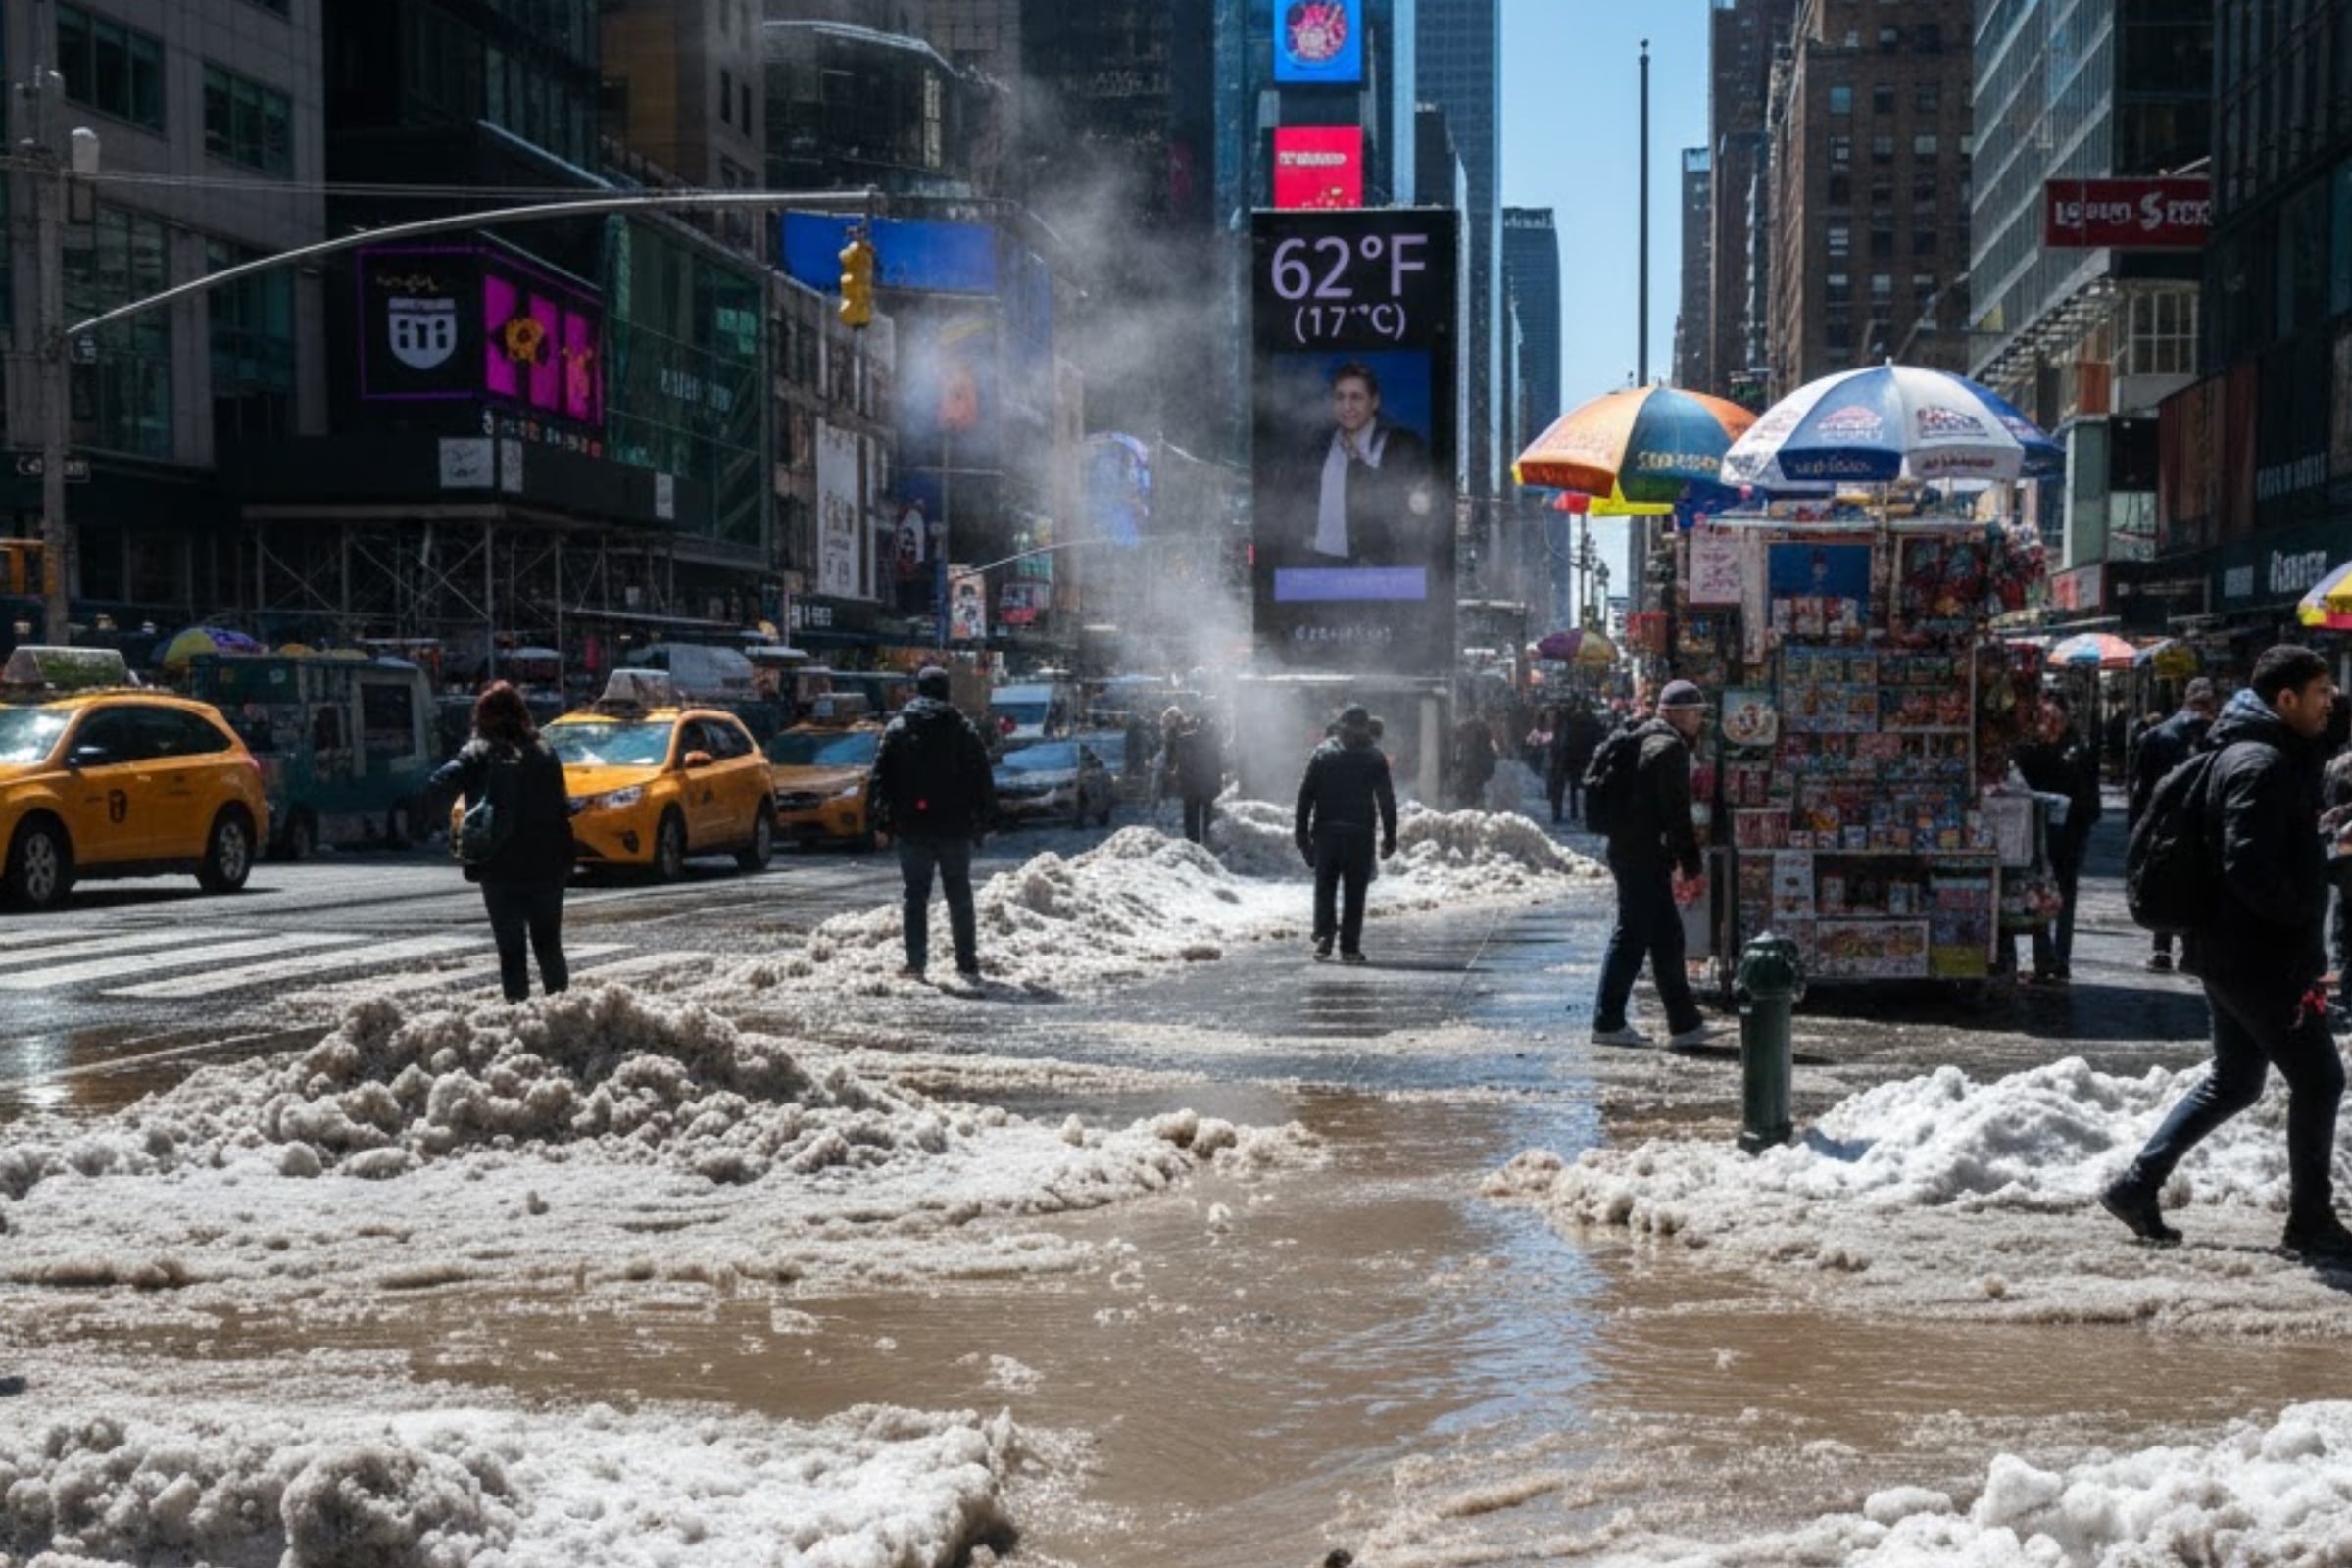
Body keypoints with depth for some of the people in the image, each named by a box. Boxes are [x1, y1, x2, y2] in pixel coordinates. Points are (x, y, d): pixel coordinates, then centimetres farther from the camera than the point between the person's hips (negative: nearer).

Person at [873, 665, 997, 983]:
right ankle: (968, 965, 5)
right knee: (960, 897, 6)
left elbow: (881, 778, 0)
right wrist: (983, 820, 6)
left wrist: (888, 818, 6)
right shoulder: (964, 730, 0)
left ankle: (916, 963, 2)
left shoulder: (897, 730, 0)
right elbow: (984, 781, 0)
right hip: (955, 827, 1)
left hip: (913, 827, 0)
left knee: (915, 896, 6)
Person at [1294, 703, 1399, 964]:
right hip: (1360, 834, -1)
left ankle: (1324, 934, -10)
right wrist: (1389, 836, 5)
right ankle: (1350, 947, 2)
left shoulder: (1322, 754, 3)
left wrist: (1302, 833, 5)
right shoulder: (1374, 757, 0)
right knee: (1354, 891, 4)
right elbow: (1386, 799, 0)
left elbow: (1306, 794, 1)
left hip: (1326, 832, 1)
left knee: (1325, 887, 10)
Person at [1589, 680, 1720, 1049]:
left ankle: (1685, 1024, 15)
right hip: (1644, 857, -10)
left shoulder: (1645, 741, 19)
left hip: (1633, 853, 10)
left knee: (1667, 939, 12)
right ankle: (1608, 1023, 0)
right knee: (1632, 936, -5)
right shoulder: (1671, 748, -12)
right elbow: (1676, 814, -17)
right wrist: (1691, 866, -13)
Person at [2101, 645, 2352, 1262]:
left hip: (2228, 949, 11)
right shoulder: (2261, 765, -19)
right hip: (2259, 955, -11)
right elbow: (2251, 869, -26)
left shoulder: (2270, 755, 15)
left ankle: (2137, 1185, 16)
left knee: (2233, 1080, 17)